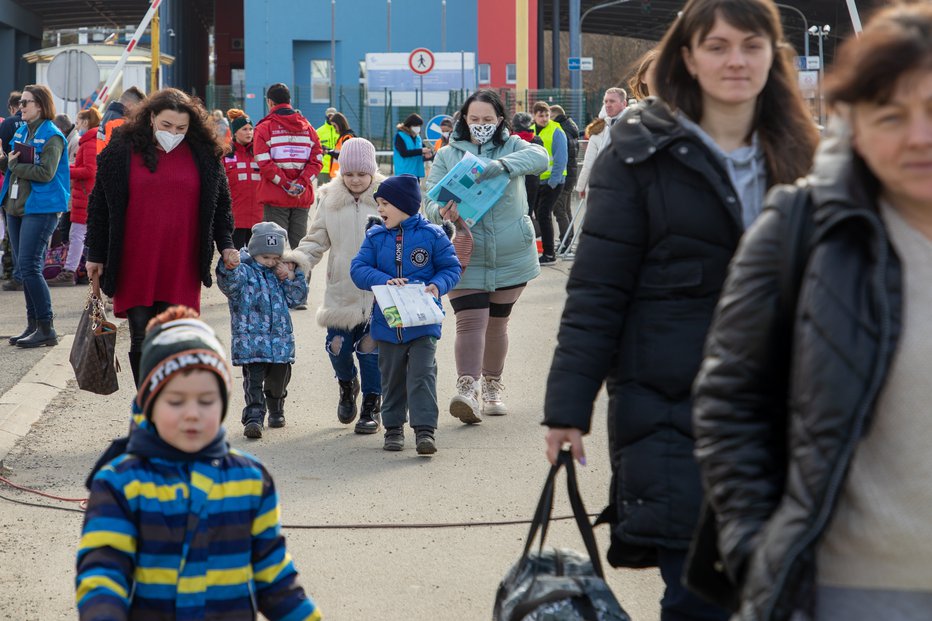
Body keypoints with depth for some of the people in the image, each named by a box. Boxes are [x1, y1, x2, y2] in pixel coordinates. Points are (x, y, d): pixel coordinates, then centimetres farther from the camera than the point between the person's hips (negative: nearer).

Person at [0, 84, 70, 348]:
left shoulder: (52, 136, -10)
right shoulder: (22, 131, 14)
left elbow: (45, 173, -20)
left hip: (40, 208, -8)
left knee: (29, 267, -13)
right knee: (22, 269, 10)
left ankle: (46, 329, -8)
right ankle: (33, 324, 18)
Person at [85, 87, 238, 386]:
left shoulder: (203, 155, 6)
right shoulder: (121, 151, 2)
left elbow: (220, 204, 16)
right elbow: (99, 205, 7)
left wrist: (226, 245, 6)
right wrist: (96, 255, 6)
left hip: (181, 268, 1)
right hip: (134, 267, 0)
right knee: (141, 341, 0)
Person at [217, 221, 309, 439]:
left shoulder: (279, 274, 15)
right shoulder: (244, 270, -2)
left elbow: (297, 298, 15)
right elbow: (229, 282, -24)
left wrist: (291, 277, 1)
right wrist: (228, 264, -44)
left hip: (281, 338, 5)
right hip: (251, 338, -5)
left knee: (278, 379, 17)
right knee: (253, 380, -13)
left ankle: (276, 411, 40)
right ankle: (253, 417, -17)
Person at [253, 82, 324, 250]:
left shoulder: (264, 128, -2)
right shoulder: (307, 127, 10)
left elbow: (264, 163, -11)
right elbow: (316, 161, 3)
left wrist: (286, 184, -10)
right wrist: (300, 183, -6)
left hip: (276, 197, -3)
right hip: (303, 198, 3)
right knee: (300, 244, 8)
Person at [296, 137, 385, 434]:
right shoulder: (329, 200, 5)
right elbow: (316, 240, 10)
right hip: (341, 290, 2)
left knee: (370, 348, -1)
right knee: (338, 346, 2)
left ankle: (371, 406, 14)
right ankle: (347, 384, 34)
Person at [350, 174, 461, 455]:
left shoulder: (432, 235, -3)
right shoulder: (375, 236, 5)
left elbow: (451, 268, 1)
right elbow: (358, 268, -4)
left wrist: (437, 285, -19)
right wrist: (384, 281, -21)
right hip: (387, 323, 4)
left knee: (422, 375, -10)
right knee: (391, 377, 12)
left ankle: (425, 429, -10)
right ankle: (394, 427, 24)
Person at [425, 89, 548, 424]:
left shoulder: (511, 147, 2)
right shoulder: (447, 155, 4)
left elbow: (539, 158, -21)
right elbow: (431, 201, -3)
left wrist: (499, 166, -38)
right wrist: (442, 212, -28)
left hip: (511, 256, 1)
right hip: (466, 256, -1)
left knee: (497, 321, 13)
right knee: (469, 321, -16)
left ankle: (493, 385, 29)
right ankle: (468, 389, -28)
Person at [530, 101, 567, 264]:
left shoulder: (556, 132, -11)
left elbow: (560, 160, -13)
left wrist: (552, 182, -16)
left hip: (553, 181, -6)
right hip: (535, 181, 6)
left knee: (543, 214, -11)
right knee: (539, 215, 10)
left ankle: (549, 254, -5)